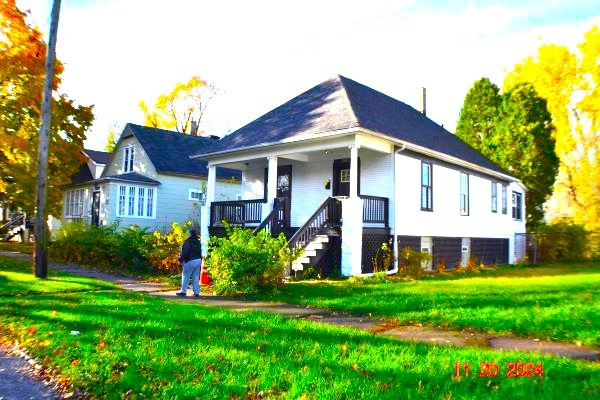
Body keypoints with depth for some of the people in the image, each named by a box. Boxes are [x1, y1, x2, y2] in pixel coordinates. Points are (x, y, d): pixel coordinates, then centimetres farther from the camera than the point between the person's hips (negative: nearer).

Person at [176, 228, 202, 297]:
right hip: (198, 260, 7)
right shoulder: (198, 242, 15)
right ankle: (196, 292, 7)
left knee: (185, 276, 4)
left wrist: (181, 259, -5)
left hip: (190, 261, -7)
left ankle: (183, 291, 6)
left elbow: (185, 252, -14)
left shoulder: (188, 241, -9)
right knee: (196, 277, 9)